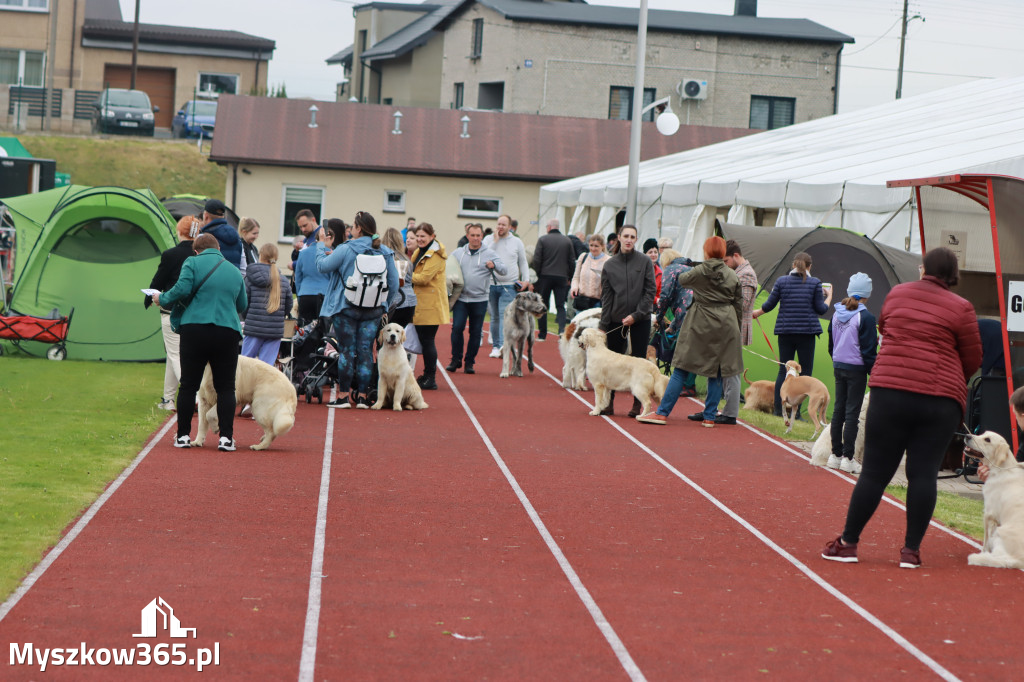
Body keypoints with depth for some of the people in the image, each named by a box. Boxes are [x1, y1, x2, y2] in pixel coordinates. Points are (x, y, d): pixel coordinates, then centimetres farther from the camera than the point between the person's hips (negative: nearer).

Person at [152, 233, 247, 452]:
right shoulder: (235, 271, 15)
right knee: (225, 387, 6)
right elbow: (242, 305, 20)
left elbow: (182, 289, -10)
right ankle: (226, 437, -2)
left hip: (195, 329, -2)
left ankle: (183, 435, 10)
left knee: (189, 385, 6)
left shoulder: (193, 263, 3)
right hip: (228, 332, 2)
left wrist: (162, 299, 7)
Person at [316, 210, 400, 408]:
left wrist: (322, 246, 13)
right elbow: (394, 282, 6)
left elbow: (323, 266, -3)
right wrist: (386, 306, 18)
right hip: (373, 310, 4)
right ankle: (362, 396, 7)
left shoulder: (345, 250, -11)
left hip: (346, 308, -3)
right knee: (366, 351, 7)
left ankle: (344, 396, 4)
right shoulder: (385, 252, 3)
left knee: (346, 351, 2)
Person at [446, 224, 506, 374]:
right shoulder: (457, 253, 10)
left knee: (476, 332, 3)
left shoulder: (489, 253, 2)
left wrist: (494, 265, -24)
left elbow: (504, 270, -4)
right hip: (461, 298, 1)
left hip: (480, 300, -1)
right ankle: (456, 359, 3)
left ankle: (469, 362, 13)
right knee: (457, 327, -9)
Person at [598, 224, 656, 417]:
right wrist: (603, 324, 2)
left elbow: (650, 292, -3)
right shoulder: (610, 264, 5)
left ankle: (637, 404, 7)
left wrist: (636, 315, -10)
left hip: (640, 320, -2)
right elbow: (606, 296, 6)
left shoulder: (645, 262, -1)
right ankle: (609, 402, 9)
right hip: (616, 319, 2)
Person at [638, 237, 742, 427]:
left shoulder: (698, 272, -4)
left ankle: (662, 413, 0)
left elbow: (681, 279, 16)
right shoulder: (733, 276, 3)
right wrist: (736, 329, 17)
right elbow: (739, 306, 7)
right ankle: (709, 416, 10)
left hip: (700, 325, -2)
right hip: (726, 326, 3)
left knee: (681, 369, 1)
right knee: (716, 372, 10)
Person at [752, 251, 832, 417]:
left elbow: (769, 305, 4)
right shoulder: (815, 283, -3)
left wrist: (755, 313, 23)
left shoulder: (781, 281, 2)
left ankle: (778, 409, 7)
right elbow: (821, 309, -1)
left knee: (784, 370, 9)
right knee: (805, 371, 3)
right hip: (807, 332, -2)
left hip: (785, 331, 3)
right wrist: (829, 296, 18)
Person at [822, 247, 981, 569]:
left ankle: (848, 543, 9)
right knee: (923, 474, 2)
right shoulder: (961, 308, 0)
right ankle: (911, 549, 2)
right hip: (941, 400, -1)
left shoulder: (897, 293, 8)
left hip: (889, 390, 2)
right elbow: (973, 360, 5)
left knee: (875, 471, 4)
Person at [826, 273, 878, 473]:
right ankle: (847, 458, 0)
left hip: (838, 367, 6)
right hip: (856, 369, -6)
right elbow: (869, 350, -14)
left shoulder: (837, 314, 6)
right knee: (852, 412, -2)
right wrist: (874, 373, -7)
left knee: (838, 409, 13)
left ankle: (836, 454, 18)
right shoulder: (865, 317, -15)